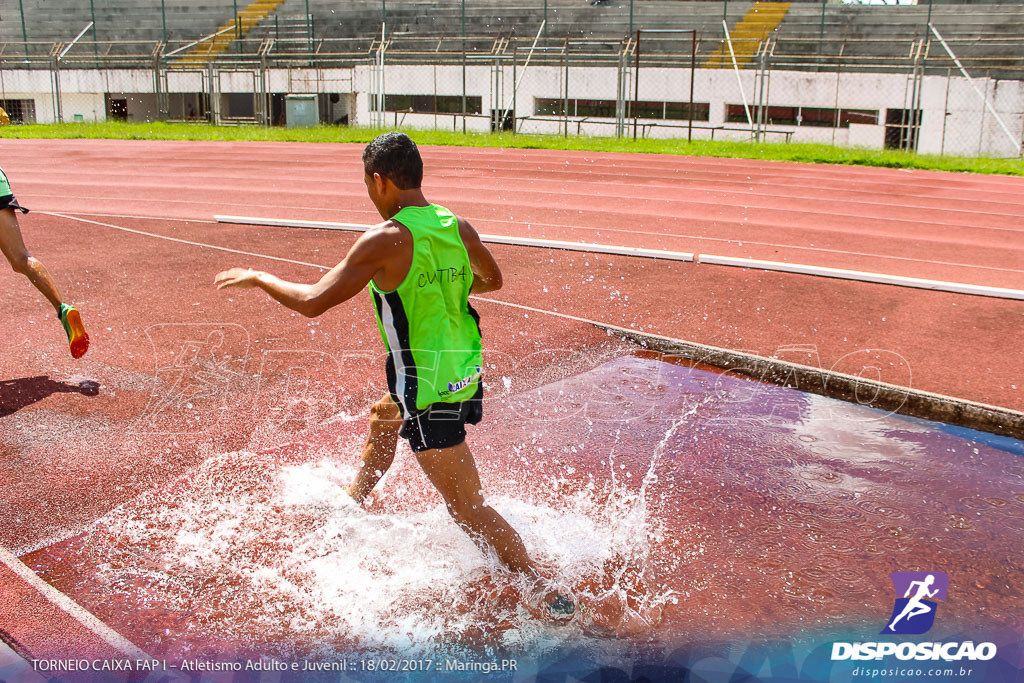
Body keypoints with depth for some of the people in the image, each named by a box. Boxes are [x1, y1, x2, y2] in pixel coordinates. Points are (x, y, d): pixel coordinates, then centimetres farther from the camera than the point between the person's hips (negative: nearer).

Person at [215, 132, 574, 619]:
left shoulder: (386, 240, -20)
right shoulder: (459, 227, 1)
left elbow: (313, 302, -17)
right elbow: (492, 280, 20)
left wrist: (257, 277, -1)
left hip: (429, 388, -9)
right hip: (465, 372, 9)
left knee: (467, 507, 1)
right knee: (381, 419, 34)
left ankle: (546, 593, 6)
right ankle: (350, 508, 57)